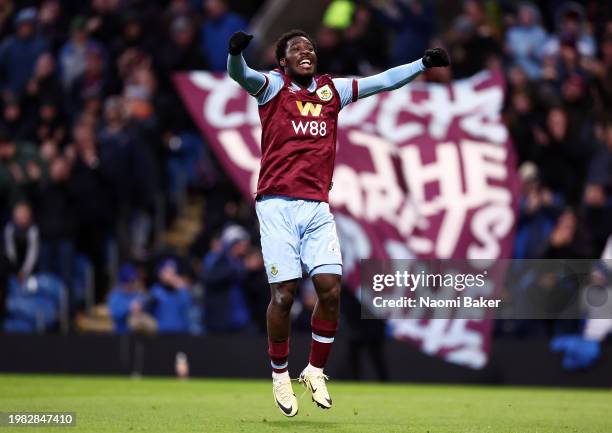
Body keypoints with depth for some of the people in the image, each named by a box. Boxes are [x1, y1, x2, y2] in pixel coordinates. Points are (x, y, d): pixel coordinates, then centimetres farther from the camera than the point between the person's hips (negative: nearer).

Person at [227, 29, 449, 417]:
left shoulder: (332, 90, 15)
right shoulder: (272, 86, 3)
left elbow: (381, 81, 19)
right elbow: (241, 75, -16)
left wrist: (423, 64, 13)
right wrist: (236, 52, -38)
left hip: (317, 207, 4)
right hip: (278, 205, -4)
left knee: (331, 288, -7)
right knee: (284, 293, -7)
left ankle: (315, 371, 12)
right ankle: (280, 375, 12)